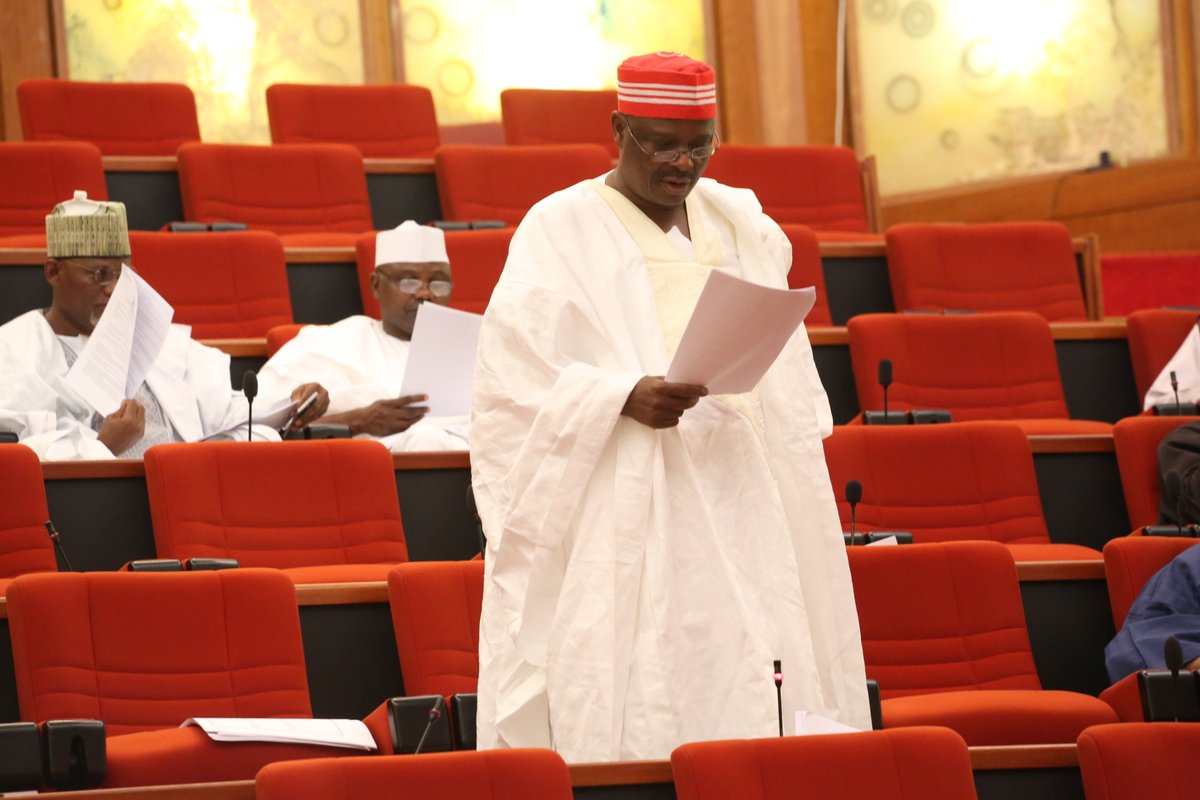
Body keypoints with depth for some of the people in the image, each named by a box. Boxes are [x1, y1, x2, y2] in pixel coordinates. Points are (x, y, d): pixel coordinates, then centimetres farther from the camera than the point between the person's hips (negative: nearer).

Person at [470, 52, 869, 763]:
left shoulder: (739, 228, 14)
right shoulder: (561, 232, -2)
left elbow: (783, 386, 17)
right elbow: (519, 373, -11)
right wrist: (626, 398, -26)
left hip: (735, 507, 5)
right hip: (616, 512, -5)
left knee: (741, 700, -1)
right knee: (625, 718, -9)